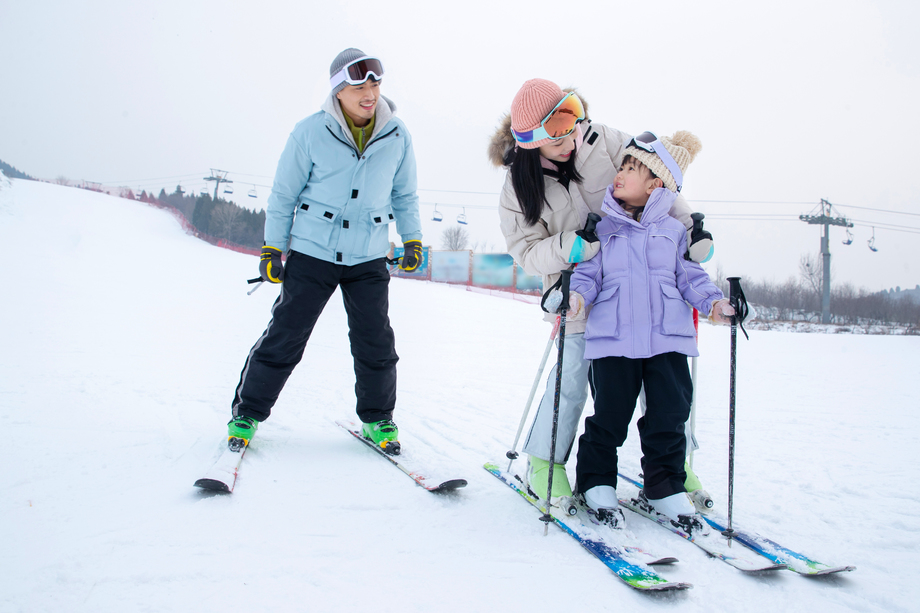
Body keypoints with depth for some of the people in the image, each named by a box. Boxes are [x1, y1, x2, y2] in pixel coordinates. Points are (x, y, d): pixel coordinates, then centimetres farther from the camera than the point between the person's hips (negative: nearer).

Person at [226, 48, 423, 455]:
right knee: (285, 336, 0)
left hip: (369, 258, 2)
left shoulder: (397, 136, -1)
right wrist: (272, 248, 0)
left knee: (375, 341, 2)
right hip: (312, 253, -2)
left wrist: (413, 239, 9)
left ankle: (377, 418, 21)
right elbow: (284, 195, 0)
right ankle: (248, 411, 19)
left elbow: (404, 195, 13)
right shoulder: (310, 133, -9)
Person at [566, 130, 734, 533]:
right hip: (613, 338, -1)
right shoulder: (602, 228, 9)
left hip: (668, 337, 2)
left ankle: (666, 489, 20)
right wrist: (577, 293, -14)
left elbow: (689, 275, 14)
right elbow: (589, 270, 6)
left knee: (669, 416, 3)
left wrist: (712, 301, -3)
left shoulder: (673, 230, 11)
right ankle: (596, 484, 20)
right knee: (610, 415, 0)